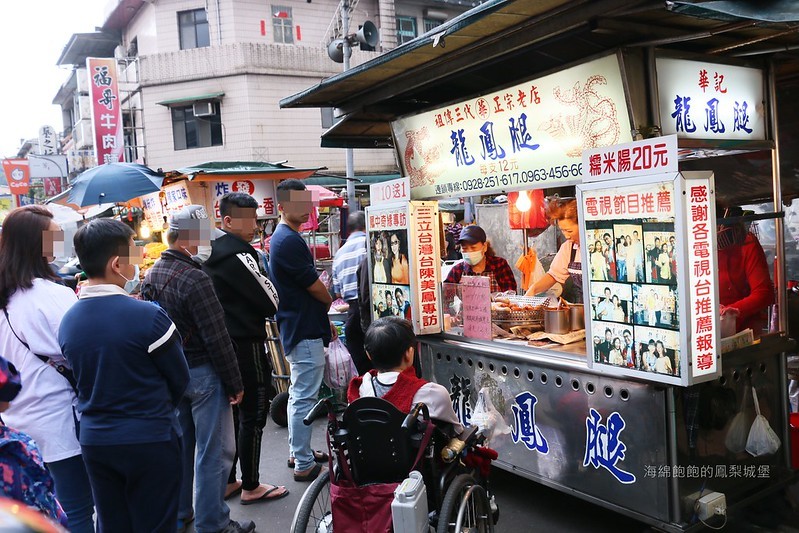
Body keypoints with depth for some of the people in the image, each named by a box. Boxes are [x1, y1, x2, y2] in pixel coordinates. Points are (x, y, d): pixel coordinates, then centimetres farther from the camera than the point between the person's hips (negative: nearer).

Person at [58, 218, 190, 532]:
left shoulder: (67, 321, -1)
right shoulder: (147, 316, -19)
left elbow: (84, 379, 8)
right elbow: (179, 380, -8)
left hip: (94, 440, 6)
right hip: (150, 441, -5)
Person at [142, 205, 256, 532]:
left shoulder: (151, 276, 5)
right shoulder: (195, 279, -22)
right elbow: (217, 338, -21)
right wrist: (235, 383, -13)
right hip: (202, 373, -9)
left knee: (180, 444, 21)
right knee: (215, 452, 3)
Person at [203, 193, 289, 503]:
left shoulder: (212, 254, 10)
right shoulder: (238, 255, -19)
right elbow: (271, 303, -16)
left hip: (223, 346, 9)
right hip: (246, 346, -9)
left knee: (233, 414, 17)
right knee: (253, 416, 2)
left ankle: (227, 482, 27)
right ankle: (251, 486, 12)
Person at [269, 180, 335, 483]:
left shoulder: (285, 238, 14)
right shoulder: (289, 240, -19)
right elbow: (314, 287, -16)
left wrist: (323, 319, 18)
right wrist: (330, 302, 5)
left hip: (298, 329, 11)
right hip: (305, 332, -11)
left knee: (298, 395, 19)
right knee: (304, 398, -3)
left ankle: (299, 451, 31)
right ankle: (304, 465, 5)